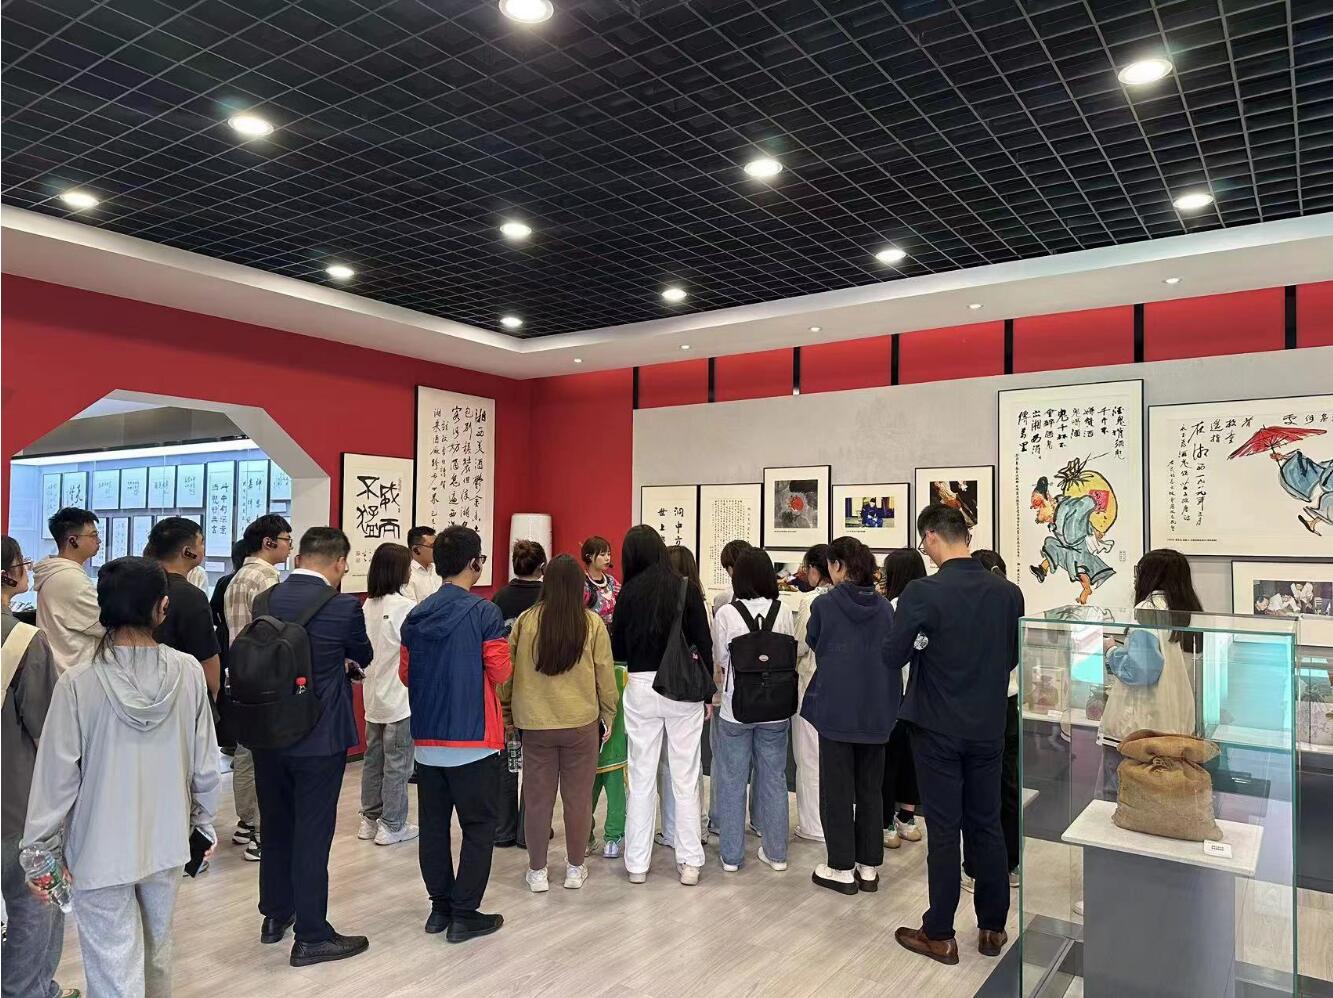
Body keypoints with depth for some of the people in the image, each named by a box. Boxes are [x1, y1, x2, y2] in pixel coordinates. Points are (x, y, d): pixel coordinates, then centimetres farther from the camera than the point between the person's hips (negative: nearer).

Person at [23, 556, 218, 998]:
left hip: (102, 850, -2)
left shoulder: (78, 683, -18)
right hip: (168, 843, 2)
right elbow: (205, 763, -4)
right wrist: (203, 822, 12)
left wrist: (41, 850, 3)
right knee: (157, 950, 24)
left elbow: (57, 777, -11)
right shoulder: (188, 672, -13)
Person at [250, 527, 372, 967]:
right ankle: (311, 936, 14)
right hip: (319, 738, -5)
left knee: (275, 827, 20)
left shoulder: (264, 601, -1)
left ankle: (275, 915, 36)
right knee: (312, 835, 4)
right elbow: (364, 657, 2)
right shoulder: (344, 606, -16)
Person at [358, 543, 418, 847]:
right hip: (399, 698, -7)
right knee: (397, 764, 4)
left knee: (373, 759, 16)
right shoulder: (404, 606, -17)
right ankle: (392, 826, 12)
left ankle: (370, 819, 27)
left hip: (373, 696, 7)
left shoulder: (368, 605, 3)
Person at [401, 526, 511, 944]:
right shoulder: (484, 612, -15)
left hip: (427, 739, 6)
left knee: (434, 824, 15)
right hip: (474, 738, -5)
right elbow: (500, 673, -14)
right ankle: (464, 914, 10)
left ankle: (440, 907, 25)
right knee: (478, 828, 7)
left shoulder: (416, 616, 2)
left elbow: (406, 674, 7)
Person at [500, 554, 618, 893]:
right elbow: (605, 675, -2)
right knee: (578, 797, 13)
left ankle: (537, 871, 24)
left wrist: (506, 711, 16)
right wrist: (608, 716, 12)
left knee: (539, 797, 13)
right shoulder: (593, 624, -8)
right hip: (582, 723, 0)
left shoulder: (525, 621, -7)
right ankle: (575, 868, 26)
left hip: (535, 724, 1)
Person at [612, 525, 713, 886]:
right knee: (685, 778, 9)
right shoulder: (686, 588, -4)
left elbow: (618, 649, 0)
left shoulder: (629, 592, -5)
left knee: (641, 778, 10)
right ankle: (690, 862, 15)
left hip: (641, 687, 0)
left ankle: (637, 863, 18)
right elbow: (704, 643, -3)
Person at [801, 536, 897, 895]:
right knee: (871, 788, 14)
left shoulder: (824, 604, -10)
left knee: (837, 789, 7)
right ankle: (869, 867, 21)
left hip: (837, 708, -4)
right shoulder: (884, 606, 0)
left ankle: (842, 868, 13)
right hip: (876, 710, 4)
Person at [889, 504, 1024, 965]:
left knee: (944, 830, 6)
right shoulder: (1008, 592, -5)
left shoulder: (922, 592, -20)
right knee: (987, 825, 16)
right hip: (988, 726, 4)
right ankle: (993, 928, 28)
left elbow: (894, 653, -14)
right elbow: (1013, 656, 7)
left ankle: (940, 935, 18)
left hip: (938, 728, -4)